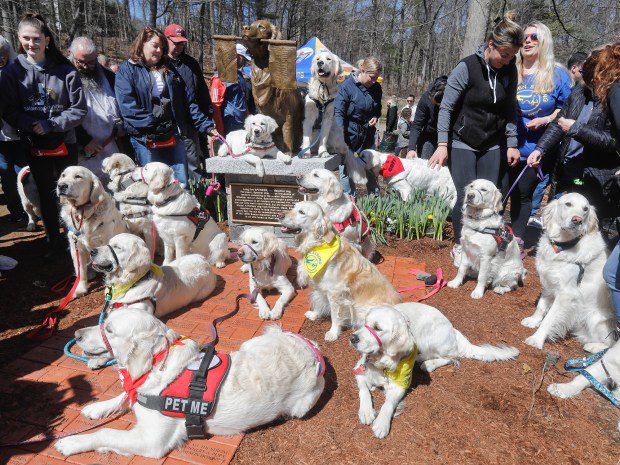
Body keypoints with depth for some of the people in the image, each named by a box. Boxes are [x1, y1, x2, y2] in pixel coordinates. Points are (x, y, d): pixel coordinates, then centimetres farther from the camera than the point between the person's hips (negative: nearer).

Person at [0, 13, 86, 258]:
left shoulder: (65, 71, -5)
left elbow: (79, 110, -6)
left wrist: (50, 125, -15)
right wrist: (31, 125, -17)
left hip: (64, 144, -1)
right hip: (34, 147, 2)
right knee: (46, 196, 12)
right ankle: (54, 242, 26)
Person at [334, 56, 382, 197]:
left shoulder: (376, 88, 4)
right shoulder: (346, 86, -14)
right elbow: (338, 112, -18)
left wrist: (375, 117, -2)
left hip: (368, 134, 5)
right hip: (349, 134, -5)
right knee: (346, 168, -1)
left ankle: (375, 196, 27)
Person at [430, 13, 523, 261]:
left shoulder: (509, 70, 3)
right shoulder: (467, 67, -12)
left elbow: (510, 110, 10)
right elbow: (446, 108, -11)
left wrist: (512, 144, 6)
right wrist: (442, 145, -17)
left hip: (492, 145, 5)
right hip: (463, 143, -4)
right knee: (465, 197, -6)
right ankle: (459, 246, 12)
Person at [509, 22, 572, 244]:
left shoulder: (557, 74, 2)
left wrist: (546, 120, -13)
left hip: (538, 148, -1)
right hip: (508, 148, 1)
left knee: (523, 193, 5)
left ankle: (517, 240, 17)